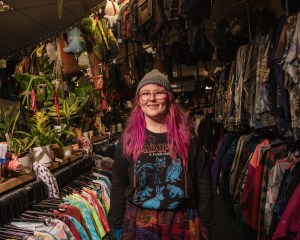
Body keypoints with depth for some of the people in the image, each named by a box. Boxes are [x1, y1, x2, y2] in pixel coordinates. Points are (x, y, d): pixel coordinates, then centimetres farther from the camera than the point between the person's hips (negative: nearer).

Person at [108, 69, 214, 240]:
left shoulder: (186, 135, -4)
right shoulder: (128, 138, -3)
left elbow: (203, 182, -2)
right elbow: (118, 186, 1)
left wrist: (206, 224, -1)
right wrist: (118, 225, 2)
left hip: (183, 222, 0)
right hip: (139, 223, 0)